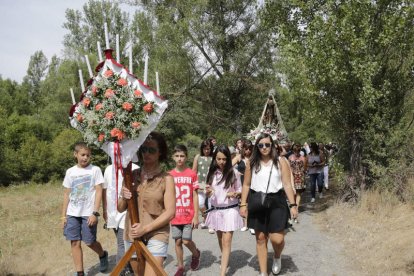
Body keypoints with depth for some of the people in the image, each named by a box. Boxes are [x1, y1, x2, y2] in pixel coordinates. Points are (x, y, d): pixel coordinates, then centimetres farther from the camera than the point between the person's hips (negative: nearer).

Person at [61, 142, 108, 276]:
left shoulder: (95, 170, -4)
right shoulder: (70, 172, 7)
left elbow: (99, 192, -7)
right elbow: (67, 194, 11)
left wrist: (95, 213, -14)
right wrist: (64, 215, 8)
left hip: (88, 213, -4)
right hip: (72, 214, 4)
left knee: (90, 242, 2)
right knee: (75, 243, 3)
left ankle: (103, 255, 33)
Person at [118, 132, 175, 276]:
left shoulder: (166, 178, -7)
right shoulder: (132, 175, 3)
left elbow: (170, 212, -10)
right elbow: (120, 208, 8)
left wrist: (145, 228, -17)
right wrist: (123, 198, -13)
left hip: (156, 235, -4)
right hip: (132, 236, 4)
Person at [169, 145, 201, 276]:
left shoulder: (192, 174, -6)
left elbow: (195, 196, -4)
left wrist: (196, 216, -6)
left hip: (188, 214, -2)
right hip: (175, 215, 2)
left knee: (186, 241, -3)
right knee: (178, 241, 8)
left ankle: (196, 254, 28)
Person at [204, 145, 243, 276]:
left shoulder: (234, 173, -10)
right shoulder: (212, 173, -1)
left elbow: (239, 191, -1)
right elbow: (208, 195, 6)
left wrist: (234, 194, -22)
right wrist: (208, 191, -17)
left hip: (230, 210, -4)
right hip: (215, 210, 4)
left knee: (226, 241, -7)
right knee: (220, 239, 19)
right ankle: (225, 260, 42)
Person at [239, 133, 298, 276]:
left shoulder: (281, 161, -2)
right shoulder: (251, 162, 3)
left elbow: (287, 184, -3)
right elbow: (246, 185, 7)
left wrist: (293, 204, -8)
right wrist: (243, 204, 1)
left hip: (276, 201, -2)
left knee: (277, 239, -7)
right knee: (260, 238, 9)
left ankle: (277, 257, 29)